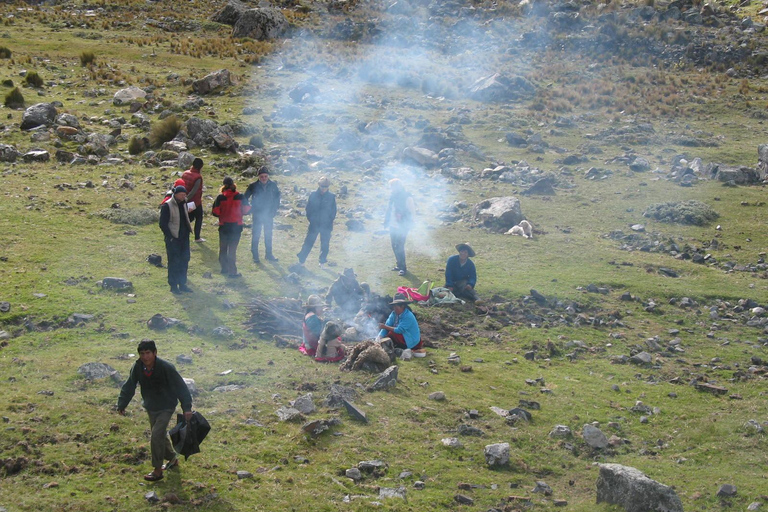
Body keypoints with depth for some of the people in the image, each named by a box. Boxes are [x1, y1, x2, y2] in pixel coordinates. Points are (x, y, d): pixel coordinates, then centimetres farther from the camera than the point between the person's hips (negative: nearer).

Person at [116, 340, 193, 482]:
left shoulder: (166, 368, -26)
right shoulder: (137, 368, -12)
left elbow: (180, 387, -20)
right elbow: (129, 387, 2)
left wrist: (187, 408, -22)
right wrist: (122, 405, -1)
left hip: (166, 407, -6)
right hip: (151, 407, 6)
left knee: (156, 436, -15)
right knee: (161, 435, 19)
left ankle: (157, 470, -4)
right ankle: (173, 458, 42)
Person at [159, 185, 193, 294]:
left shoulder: (184, 204, 8)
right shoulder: (167, 206, -14)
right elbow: (163, 224, -13)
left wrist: (188, 230, 10)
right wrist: (170, 237, -15)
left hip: (184, 238, 7)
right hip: (173, 239, -7)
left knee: (184, 261, 11)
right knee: (174, 262, -2)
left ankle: (182, 284, 21)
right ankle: (173, 286, 7)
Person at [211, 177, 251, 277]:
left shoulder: (220, 197, -9)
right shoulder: (240, 197, -8)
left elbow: (215, 212, -11)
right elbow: (246, 210, -5)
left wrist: (222, 215, 9)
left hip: (224, 226, 0)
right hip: (236, 226, 0)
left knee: (223, 248, 17)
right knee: (232, 249, 3)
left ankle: (224, 268, 26)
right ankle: (232, 271, 2)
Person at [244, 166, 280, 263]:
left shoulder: (273, 185, -5)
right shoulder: (253, 186, -10)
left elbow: (277, 197, 8)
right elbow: (245, 198, 1)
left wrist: (274, 210, 1)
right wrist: (251, 210, -5)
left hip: (269, 215, 2)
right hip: (257, 215, -2)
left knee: (268, 235, 12)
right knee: (256, 235, 2)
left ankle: (268, 254, 23)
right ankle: (255, 255, 10)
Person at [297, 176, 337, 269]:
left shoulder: (331, 197, -1)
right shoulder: (313, 195, -1)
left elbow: (333, 211, 4)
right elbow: (308, 209, 4)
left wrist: (329, 221, -2)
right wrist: (311, 219, -2)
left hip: (326, 225, 0)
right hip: (314, 224, 0)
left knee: (325, 245, 7)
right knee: (308, 243, 1)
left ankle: (322, 262, 20)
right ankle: (301, 260, 9)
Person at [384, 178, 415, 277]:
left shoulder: (407, 197, -16)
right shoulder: (393, 196, 5)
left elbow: (412, 211, -12)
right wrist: (387, 221, 10)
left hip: (402, 227, -7)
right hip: (393, 225, 7)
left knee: (399, 247, -6)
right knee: (395, 246, 14)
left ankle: (403, 268, 4)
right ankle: (399, 265, 28)